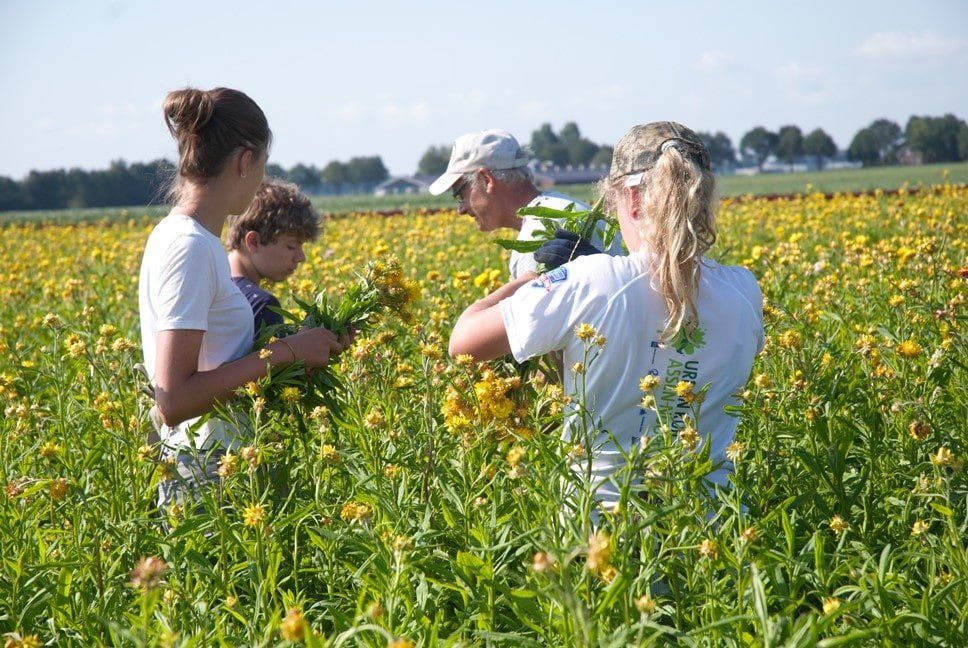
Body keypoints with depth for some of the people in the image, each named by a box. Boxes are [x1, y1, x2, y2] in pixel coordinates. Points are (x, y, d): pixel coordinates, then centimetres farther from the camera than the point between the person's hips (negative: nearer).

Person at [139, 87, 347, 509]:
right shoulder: (190, 249, -18)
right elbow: (173, 402, -23)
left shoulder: (174, 234, 10)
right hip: (208, 480, -9)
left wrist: (302, 343, 11)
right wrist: (285, 352, -19)